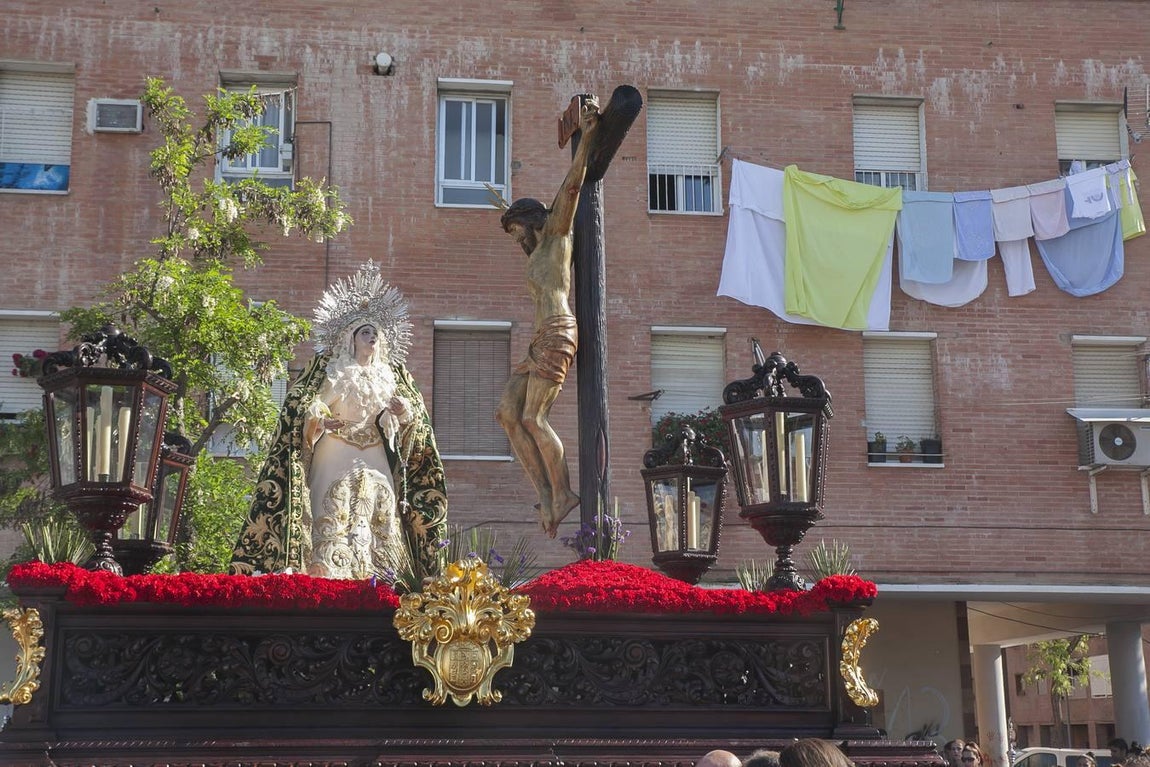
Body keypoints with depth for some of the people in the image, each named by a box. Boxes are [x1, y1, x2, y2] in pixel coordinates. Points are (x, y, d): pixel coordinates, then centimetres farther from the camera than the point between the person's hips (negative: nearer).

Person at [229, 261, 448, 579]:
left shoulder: (391, 376, 16)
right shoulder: (331, 371, 4)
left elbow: (416, 416, 16)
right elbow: (304, 409, -3)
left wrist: (405, 413, -7)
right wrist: (317, 422, -25)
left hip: (376, 462, 4)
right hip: (336, 458, -4)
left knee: (381, 523, -4)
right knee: (334, 516, -14)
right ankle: (326, 572, -16)